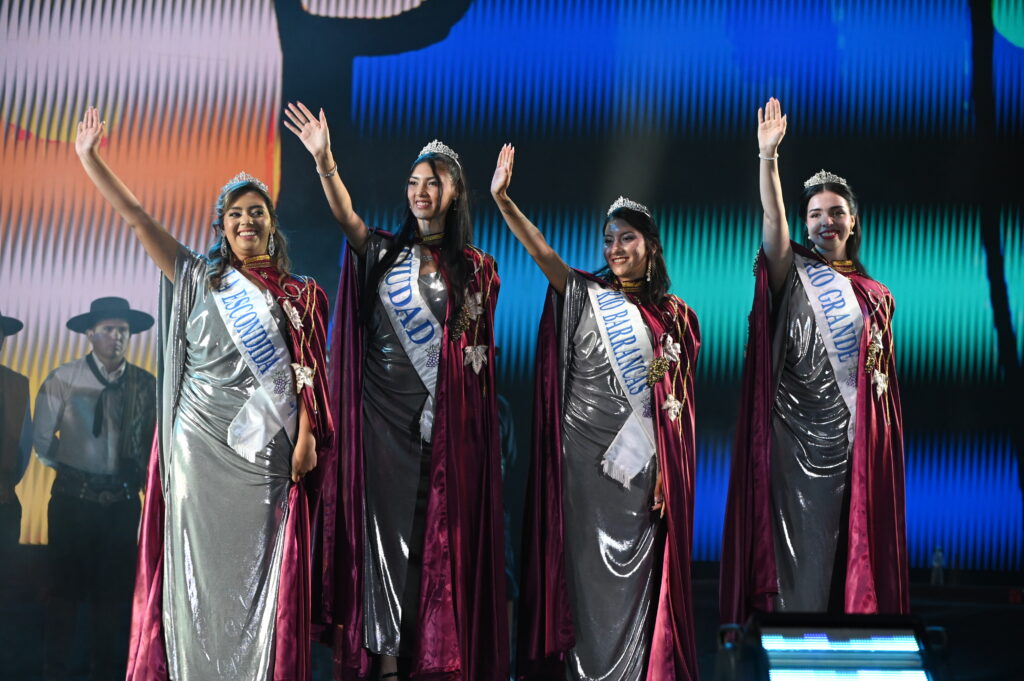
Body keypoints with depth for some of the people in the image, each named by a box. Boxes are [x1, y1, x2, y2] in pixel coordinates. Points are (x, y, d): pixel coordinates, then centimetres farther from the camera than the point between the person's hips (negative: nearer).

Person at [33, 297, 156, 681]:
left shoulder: (146, 385, 0)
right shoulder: (63, 379, -7)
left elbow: (152, 439, 10)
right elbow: (42, 441, -1)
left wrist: (136, 480, 6)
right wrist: (68, 469, 7)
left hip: (122, 501, 2)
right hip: (73, 498, -2)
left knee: (114, 588, 10)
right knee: (66, 584, 7)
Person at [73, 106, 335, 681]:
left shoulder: (299, 294, 10)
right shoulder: (199, 278, 11)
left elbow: (307, 370, 2)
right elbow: (139, 218, 4)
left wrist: (306, 437, -9)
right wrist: (90, 160, -2)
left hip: (266, 447, 0)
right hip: (200, 439, 1)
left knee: (261, 563, 0)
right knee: (198, 558, 0)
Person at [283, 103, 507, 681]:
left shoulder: (474, 267, 8)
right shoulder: (384, 253, 7)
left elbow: (479, 352, 10)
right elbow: (346, 216, -12)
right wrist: (324, 161, -27)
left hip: (446, 416, 0)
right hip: (386, 410, 0)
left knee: (441, 526, 0)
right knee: (388, 523, -1)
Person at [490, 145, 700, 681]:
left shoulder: (673, 316, 7)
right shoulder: (585, 294, 6)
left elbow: (677, 403, 4)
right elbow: (541, 252, -7)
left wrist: (668, 470, -4)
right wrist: (502, 199, -20)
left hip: (639, 457, 0)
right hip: (583, 451, 0)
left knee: (634, 565, 2)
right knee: (583, 558, 2)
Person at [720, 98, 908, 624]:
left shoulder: (875, 296, 14)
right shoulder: (793, 272, 4)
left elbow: (884, 382, 17)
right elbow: (772, 218, -14)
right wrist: (768, 156, -27)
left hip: (853, 440, 3)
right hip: (794, 431, -3)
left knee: (846, 549, 3)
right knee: (793, 545, -5)